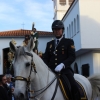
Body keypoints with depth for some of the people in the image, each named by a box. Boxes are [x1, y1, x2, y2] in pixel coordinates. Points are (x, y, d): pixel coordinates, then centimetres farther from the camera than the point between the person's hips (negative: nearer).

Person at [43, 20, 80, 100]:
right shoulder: (49, 44, 21)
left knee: (74, 88, -25)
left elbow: (72, 57, -3)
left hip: (65, 70, -3)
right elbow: (46, 58, 18)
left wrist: (62, 65, -21)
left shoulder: (69, 42, 9)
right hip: (51, 71, 4)